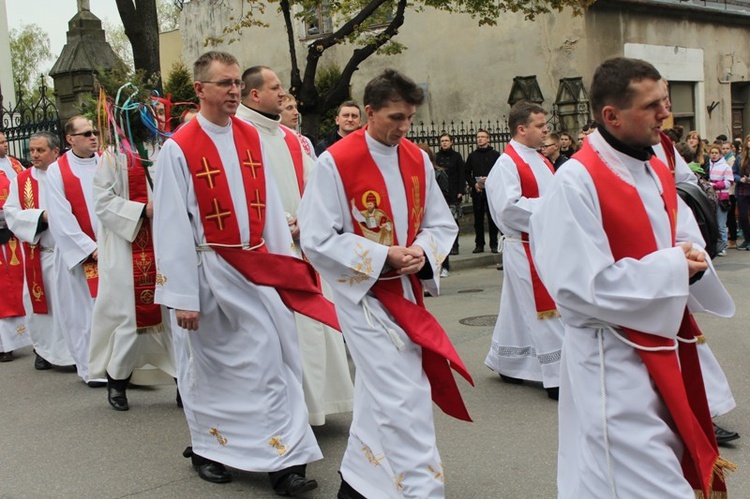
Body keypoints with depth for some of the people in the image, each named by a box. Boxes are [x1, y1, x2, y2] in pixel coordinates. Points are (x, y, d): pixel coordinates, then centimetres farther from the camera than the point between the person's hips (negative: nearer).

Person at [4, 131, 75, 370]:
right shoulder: (21, 180, 8)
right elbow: (11, 213, 1)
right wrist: (42, 216, -12)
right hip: (38, 254, 3)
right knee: (42, 301, 9)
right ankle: (45, 349, 23)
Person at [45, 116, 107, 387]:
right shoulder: (56, 171, -3)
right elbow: (61, 218, -8)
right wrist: (90, 248, -13)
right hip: (78, 253, -2)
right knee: (84, 310, 4)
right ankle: (93, 368, 16)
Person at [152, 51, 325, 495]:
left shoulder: (252, 138, 6)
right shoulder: (179, 148, -9)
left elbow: (270, 205, 9)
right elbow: (172, 226, -11)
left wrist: (285, 263, 7)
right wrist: (182, 295, -12)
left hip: (257, 268, 4)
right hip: (210, 271, -4)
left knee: (274, 355, -2)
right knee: (211, 364, 9)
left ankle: (285, 460, 5)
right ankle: (207, 450, 30)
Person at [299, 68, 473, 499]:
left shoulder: (418, 160, 3)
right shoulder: (336, 162, -14)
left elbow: (442, 224, 10)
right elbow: (317, 239, -13)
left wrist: (423, 251, -12)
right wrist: (382, 256, -19)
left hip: (407, 291, 6)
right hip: (364, 292, -6)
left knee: (379, 390, 18)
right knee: (405, 397, -10)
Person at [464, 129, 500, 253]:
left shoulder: (495, 155, 4)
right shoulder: (472, 156, 13)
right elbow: (467, 173, 11)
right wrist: (474, 184, -5)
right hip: (477, 191, 3)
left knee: (492, 218, -1)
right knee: (478, 218, 4)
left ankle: (494, 244, 5)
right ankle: (479, 244, 11)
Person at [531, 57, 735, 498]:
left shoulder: (659, 175, 8)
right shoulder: (576, 183, -18)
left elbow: (690, 247, 16)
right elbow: (584, 287, -23)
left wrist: (693, 264, -9)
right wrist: (672, 268, -17)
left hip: (669, 352, 9)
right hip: (614, 365, -8)